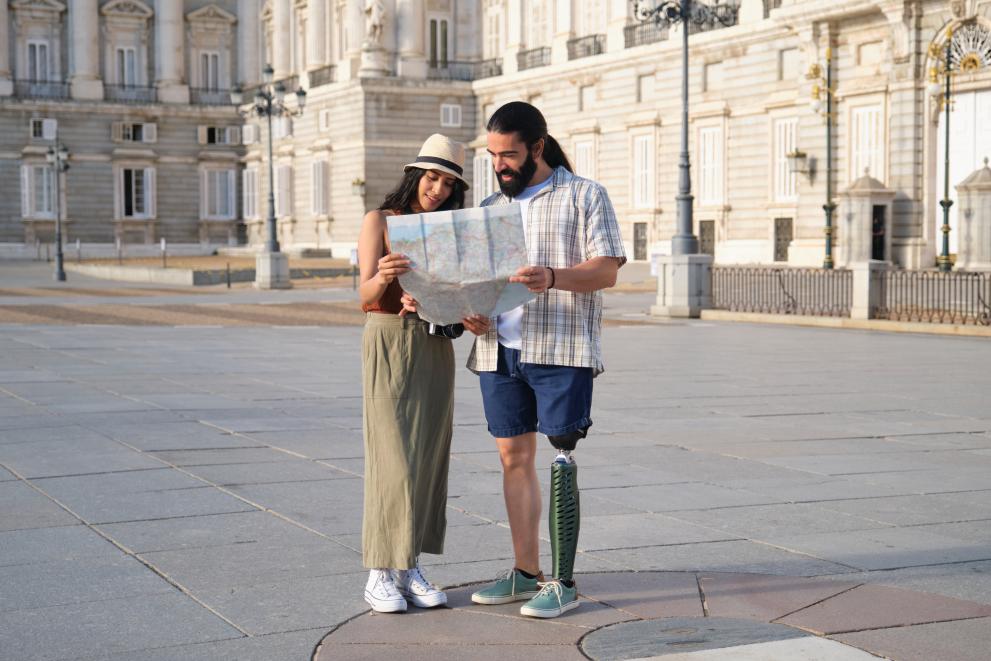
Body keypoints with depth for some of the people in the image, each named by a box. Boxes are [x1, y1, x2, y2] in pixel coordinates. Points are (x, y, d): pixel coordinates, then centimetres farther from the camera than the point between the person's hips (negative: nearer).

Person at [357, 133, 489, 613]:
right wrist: (382, 276, -37)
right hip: (388, 343, -5)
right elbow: (366, 294, -14)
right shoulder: (379, 221, -1)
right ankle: (380, 575, -5)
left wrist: (472, 318, -18)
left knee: (429, 456, 3)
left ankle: (409, 567, 11)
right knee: (393, 458, -10)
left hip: (435, 348, 5)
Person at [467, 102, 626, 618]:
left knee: (559, 460, -7)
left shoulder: (585, 196, 4)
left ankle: (562, 582, -3)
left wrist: (553, 277, -24)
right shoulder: (490, 207, 19)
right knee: (514, 456, 7)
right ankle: (525, 572, 17)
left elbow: (607, 268, -6)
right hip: (497, 349, 5)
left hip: (561, 349, -5)